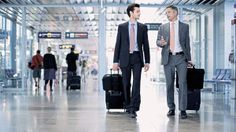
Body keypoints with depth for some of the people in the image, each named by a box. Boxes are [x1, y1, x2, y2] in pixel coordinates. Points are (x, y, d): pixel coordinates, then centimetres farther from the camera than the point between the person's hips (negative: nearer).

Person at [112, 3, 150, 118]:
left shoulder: (143, 27, 8)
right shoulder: (122, 27, 6)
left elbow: (146, 45, 8)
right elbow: (118, 44, 5)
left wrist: (147, 61, 3)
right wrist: (115, 61, -1)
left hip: (137, 58, 0)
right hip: (125, 58, 0)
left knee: (136, 83, -11)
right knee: (126, 84, 5)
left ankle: (134, 109, -11)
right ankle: (128, 107, 17)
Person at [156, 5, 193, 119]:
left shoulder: (184, 26, 9)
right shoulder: (163, 27, 11)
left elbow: (187, 43, 10)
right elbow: (158, 41, 8)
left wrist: (189, 58, 7)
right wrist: (161, 43, -16)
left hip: (181, 58, -2)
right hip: (168, 58, 2)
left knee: (182, 83, -9)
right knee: (169, 84, 4)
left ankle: (182, 110, -6)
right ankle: (171, 108, 13)